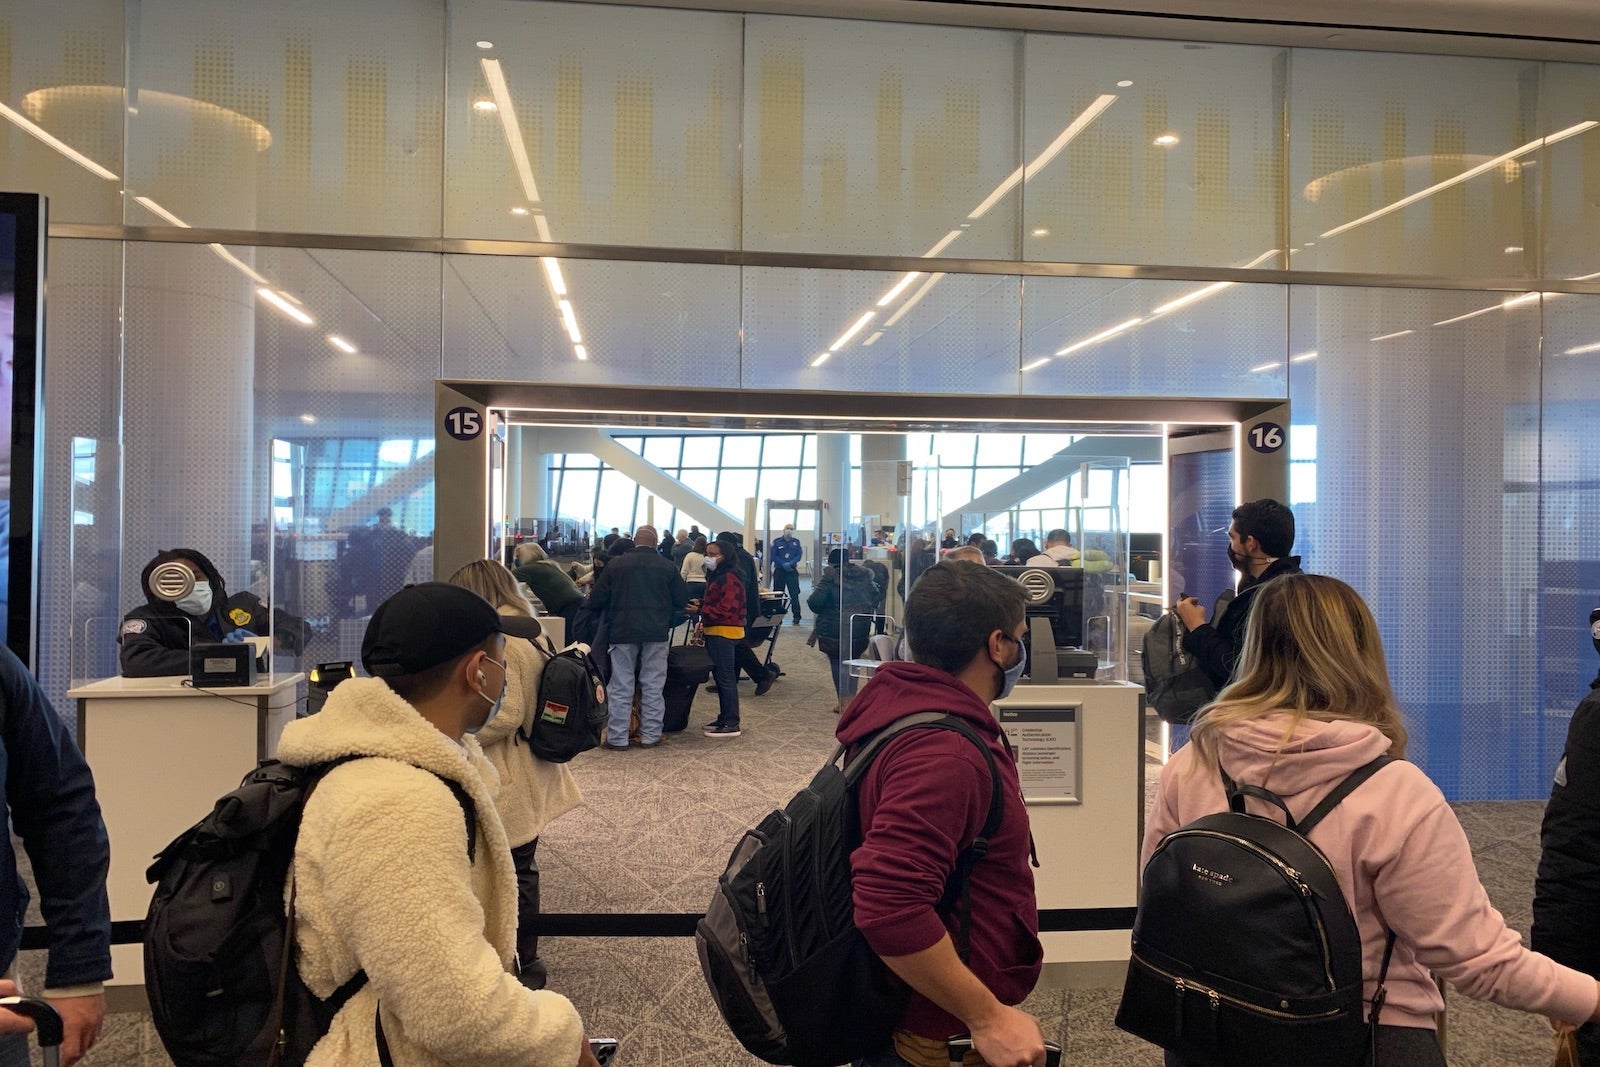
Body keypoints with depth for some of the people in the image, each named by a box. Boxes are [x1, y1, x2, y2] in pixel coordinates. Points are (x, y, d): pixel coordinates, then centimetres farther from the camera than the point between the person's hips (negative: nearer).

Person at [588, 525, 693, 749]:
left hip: (623, 632, 0)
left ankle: (617, 737, 6)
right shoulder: (667, 567, -1)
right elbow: (682, 600, 3)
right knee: (653, 686, 8)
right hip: (656, 632, 0)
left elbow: (597, 599, 0)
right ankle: (650, 735, 11)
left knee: (621, 686, 5)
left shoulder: (616, 564, -1)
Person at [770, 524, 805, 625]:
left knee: (794, 594, -6)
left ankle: (796, 616, -4)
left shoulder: (796, 542, 7)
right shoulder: (776, 541, 3)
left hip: (792, 571, 0)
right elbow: (773, 556, -3)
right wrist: (783, 564, -15)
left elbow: (799, 554, 0)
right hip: (779, 570, 0)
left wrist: (791, 564, -16)